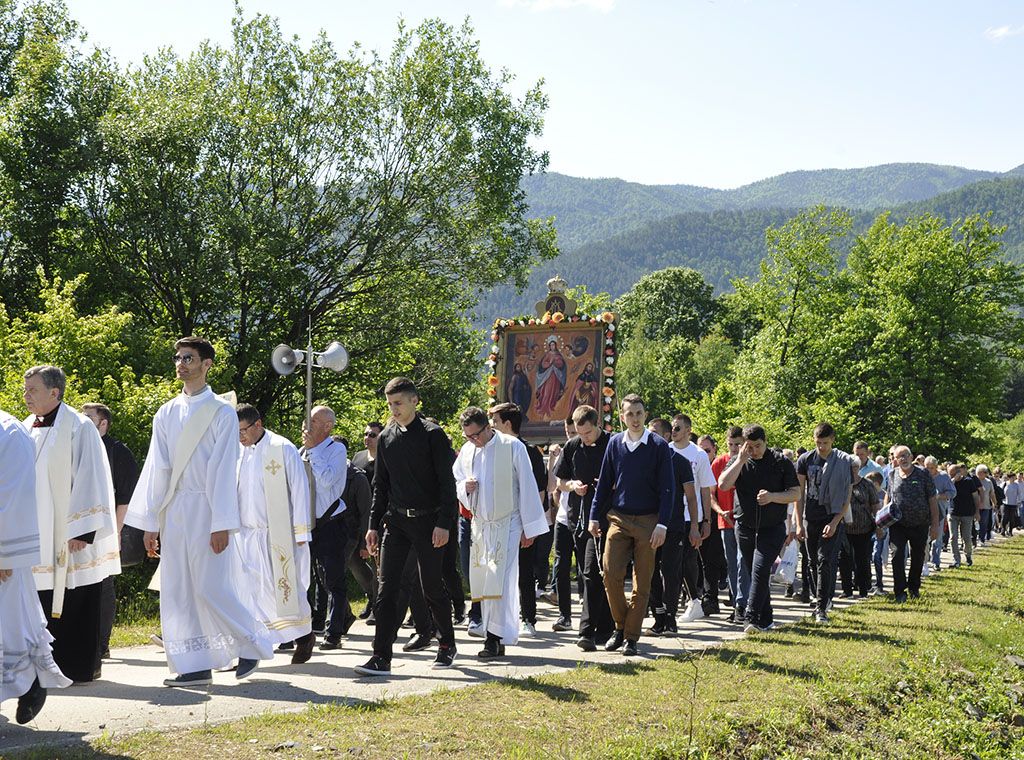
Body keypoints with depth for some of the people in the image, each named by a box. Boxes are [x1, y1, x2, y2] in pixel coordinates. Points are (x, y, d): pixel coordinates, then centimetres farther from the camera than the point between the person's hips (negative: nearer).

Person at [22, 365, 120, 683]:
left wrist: (82, 530, -16)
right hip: (37, 534, 6)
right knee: (45, 600, 7)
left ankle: (80, 666, 8)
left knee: (74, 603, -1)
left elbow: (89, 479, -11)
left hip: (69, 534, -6)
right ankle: (50, 665, 16)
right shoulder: (29, 429, 11)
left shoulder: (78, 427, -8)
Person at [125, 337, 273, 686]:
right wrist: (150, 522, 7)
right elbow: (156, 469, 11)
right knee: (177, 590, 4)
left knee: (212, 588, -7)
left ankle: (252, 643, 15)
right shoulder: (166, 414, 12)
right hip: (172, 510, 6)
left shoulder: (221, 412, -3)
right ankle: (196, 667, 10)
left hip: (206, 510, -6)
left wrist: (222, 523, -15)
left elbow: (224, 470, -9)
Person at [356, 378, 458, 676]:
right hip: (395, 520, 4)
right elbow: (380, 485, 15)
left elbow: (446, 483, -8)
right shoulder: (386, 438, 10)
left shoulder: (432, 435, -5)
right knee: (386, 588, -4)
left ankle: (447, 644, 26)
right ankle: (381, 657, -3)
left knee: (432, 586, 5)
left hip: (427, 521, -4)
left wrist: (444, 523, -15)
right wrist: (374, 525, 10)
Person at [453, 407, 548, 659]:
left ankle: (497, 638, -10)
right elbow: (455, 479, 19)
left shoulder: (513, 447, -9)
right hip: (480, 523, 6)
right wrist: (465, 486, -6)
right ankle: (493, 637, 14)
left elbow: (527, 487, -7)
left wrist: (529, 527, -7)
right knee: (481, 580, 5)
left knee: (499, 580, -12)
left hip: (507, 523, -6)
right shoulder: (467, 450, 6)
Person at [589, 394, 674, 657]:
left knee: (642, 583, 2)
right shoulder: (615, 443, 6)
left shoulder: (659, 447, -3)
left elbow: (667, 488, -4)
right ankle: (621, 626, 12)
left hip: (648, 522, -2)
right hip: (618, 518, 2)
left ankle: (631, 637, 11)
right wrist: (595, 516, 7)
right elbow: (604, 483, 12)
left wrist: (662, 524, -11)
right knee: (611, 574, -9)